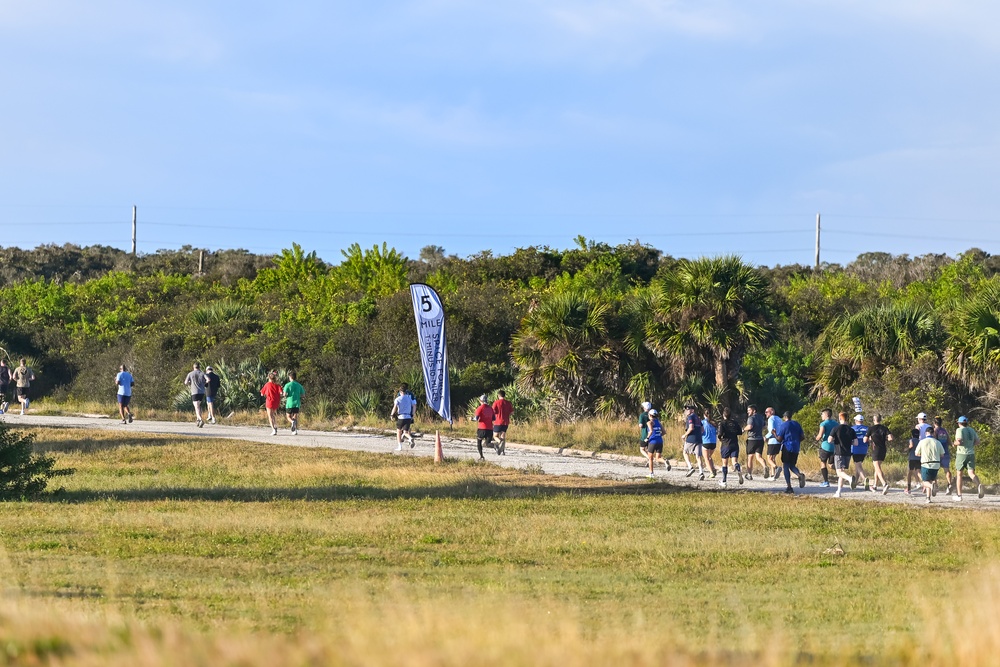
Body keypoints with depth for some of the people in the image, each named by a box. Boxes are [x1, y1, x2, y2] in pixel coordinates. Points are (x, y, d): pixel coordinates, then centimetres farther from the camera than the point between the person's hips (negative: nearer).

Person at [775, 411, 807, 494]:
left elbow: (779, 439, -6)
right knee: (792, 465, 16)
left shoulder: (783, 425, -5)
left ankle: (789, 487, -6)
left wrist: (774, 433, 12)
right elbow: (802, 436, 11)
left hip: (787, 447, -6)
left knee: (785, 466, 1)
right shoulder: (797, 424, 11)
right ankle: (800, 475, -17)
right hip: (796, 448, 6)